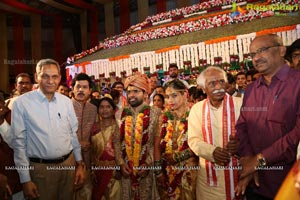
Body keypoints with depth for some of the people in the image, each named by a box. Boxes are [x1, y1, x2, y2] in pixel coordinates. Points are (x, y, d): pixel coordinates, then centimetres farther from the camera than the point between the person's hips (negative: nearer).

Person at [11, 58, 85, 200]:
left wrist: (79, 164, 9)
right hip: (40, 168, -3)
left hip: (68, 164, 4)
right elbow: (19, 142, -8)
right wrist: (25, 179, -7)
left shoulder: (66, 101, 1)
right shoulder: (22, 103, -10)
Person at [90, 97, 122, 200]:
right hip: (98, 169, 4)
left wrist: (120, 168, -13)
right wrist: (92, 169, 5)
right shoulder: (95, 127, 5)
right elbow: (92, 150, 9)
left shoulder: (118, 126, -6)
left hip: (114, 169, -3)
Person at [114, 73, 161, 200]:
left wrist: (148, 164, -11)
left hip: (146, 168, -2)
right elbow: (116, 141, 4)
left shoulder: (154, 112, -6)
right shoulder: (120, 114, 3)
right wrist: (120, 163, -5)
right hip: (125, 168, 3)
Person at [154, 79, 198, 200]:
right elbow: (157, 146, 0)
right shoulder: (164, 117, 3)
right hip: (166, 170, 4)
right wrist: (158, 171, -5)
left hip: (188, 170, -3)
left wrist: (178, 156, -12)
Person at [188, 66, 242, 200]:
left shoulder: (240, 103, -4)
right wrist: (212, 152, -19)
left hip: (239, 171, -1)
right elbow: (193, 140, -1)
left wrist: (240, 144, -27)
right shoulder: (197, 109, 3)